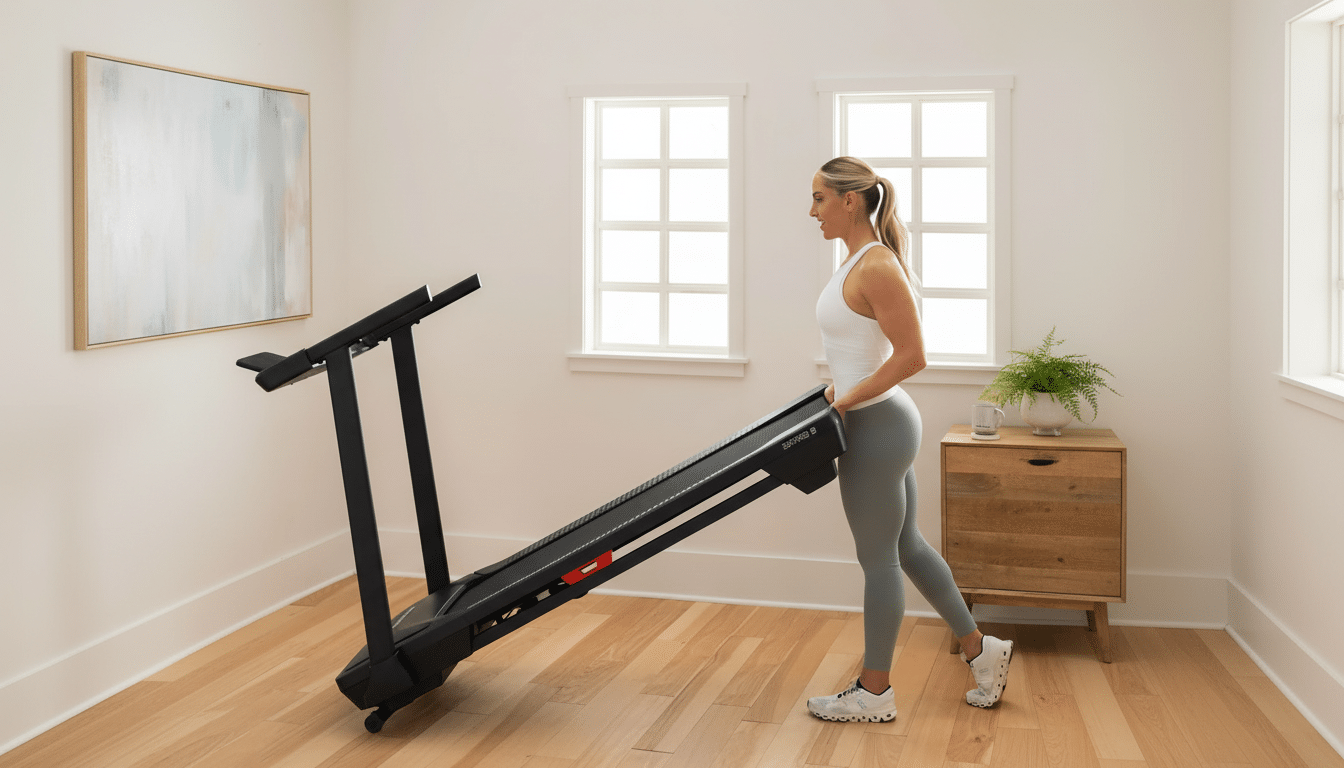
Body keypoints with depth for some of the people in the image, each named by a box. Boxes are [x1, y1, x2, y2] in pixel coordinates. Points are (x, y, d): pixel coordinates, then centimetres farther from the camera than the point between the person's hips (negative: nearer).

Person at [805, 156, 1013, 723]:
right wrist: (842, 387, 14)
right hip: (881, 421, 10)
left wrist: (846, 401, -19)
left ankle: (874, 693, 16)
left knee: (879, 559, 2)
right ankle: (980, 650, 31)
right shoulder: (859, 259, 11)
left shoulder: (877, 267, -19)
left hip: (876, 426, -10)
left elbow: (911, 356, -22)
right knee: (906, 547, 18)